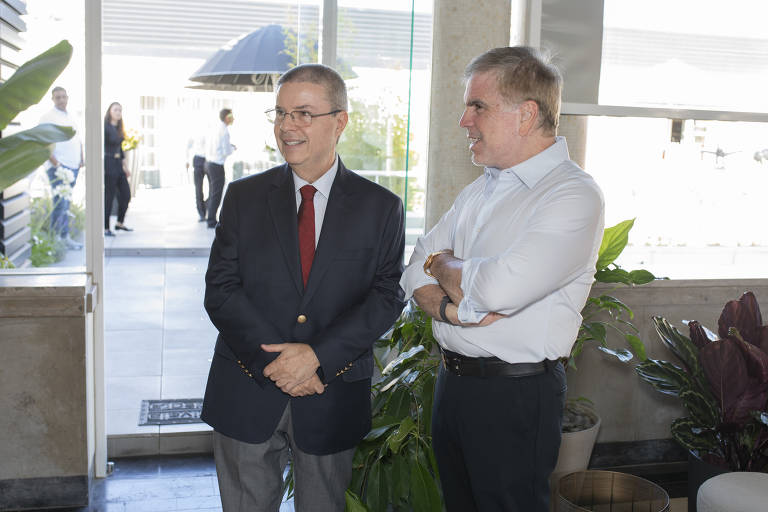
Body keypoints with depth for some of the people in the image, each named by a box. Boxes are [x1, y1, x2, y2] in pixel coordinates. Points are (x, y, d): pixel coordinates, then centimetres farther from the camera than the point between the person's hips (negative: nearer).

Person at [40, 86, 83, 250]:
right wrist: (55, 162, -19)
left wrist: (81, 159, 13)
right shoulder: (48, 117, -5)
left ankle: (55, 234, 15)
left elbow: (78, 140, 26)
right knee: (61, 202, -11)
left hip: (73, 167, 8)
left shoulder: (70, 117, 19)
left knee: (65, 202, 9)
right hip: (58, 167, -7)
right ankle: (63, 237, -10)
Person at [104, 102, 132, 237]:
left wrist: (125, 165, 20)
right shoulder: (105, 127, -11)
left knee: (126, 194, 10)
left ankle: (119, 223, 24)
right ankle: (105, 228, 3)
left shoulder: (118, 129, 13)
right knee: (109, 196, -5)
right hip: (108, 164, -9)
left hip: (118, 164, 9)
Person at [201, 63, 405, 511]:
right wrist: (276, 362, -14)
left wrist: (318, 355, -17)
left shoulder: (381, 207, 0)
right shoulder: (244, 196, 3)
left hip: (333, 400, 0)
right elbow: (221, 290, -2)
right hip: (247, 395, 1)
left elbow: (387, 296, -5)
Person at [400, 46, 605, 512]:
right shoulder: (480, 190, 11)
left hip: (516, 397, -7)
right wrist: (448, 305, -14)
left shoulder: (574, 195, -16)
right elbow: (416, 273, 9)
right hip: (453, 381, 7)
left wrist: (442, 264, -8)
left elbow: (499, 287, -29)